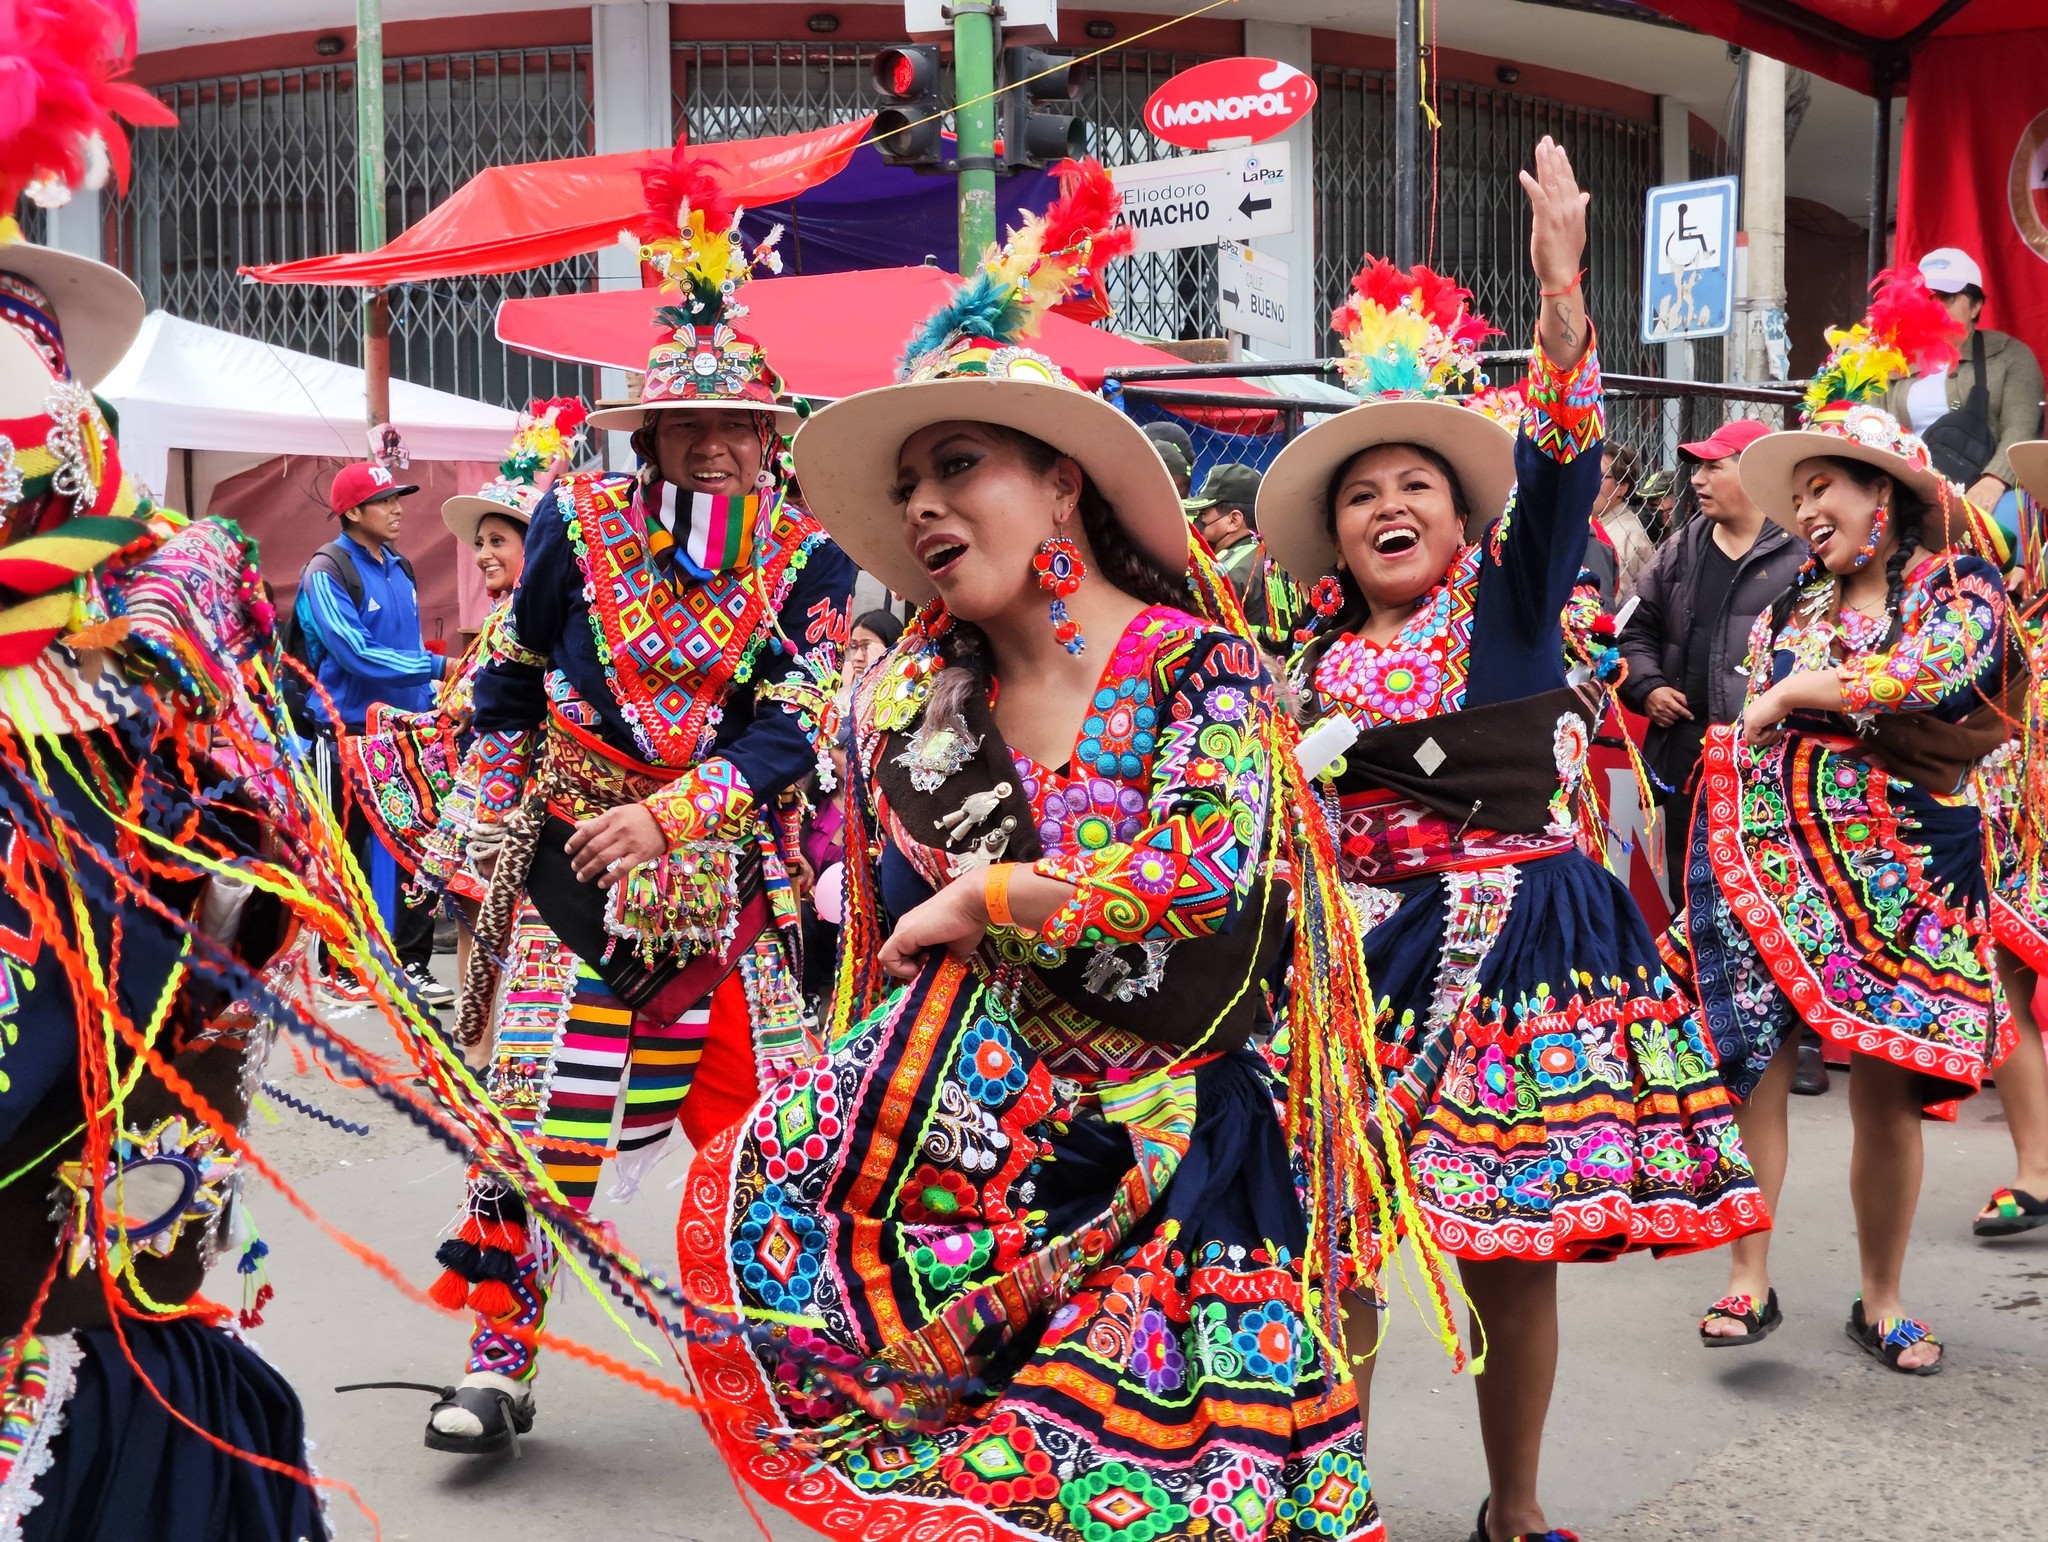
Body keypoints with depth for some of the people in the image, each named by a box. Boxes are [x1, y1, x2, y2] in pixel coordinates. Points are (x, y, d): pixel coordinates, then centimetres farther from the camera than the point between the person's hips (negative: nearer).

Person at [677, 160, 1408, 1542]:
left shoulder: (1201, 672, -4)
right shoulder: (907, 705, 6)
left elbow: (1207, 882, -17)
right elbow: (883, 949, 11)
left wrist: (987, 902, -11)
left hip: (1172, 1156, -3)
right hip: (970, 1133, 3)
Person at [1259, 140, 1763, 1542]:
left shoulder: (1511, 596, 0)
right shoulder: (1323, 660, 10)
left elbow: (1558, 464, -18)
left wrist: (1562, 296, -30)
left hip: (1517, 940, -3)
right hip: (1369, 950, 3)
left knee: (1512, 1255, 3)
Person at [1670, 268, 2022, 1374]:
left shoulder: (1957, 588, 2)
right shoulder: (1787, 611, 14)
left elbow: (1935, 674, -18)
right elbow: (1751, 734, 12)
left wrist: (1800, 693, -10)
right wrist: (1872, 709, -2)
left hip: (1898, 870, -3)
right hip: (1774, 857, 3)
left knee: (1886, 1089, -1)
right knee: (1748, 1057, -7)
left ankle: (1883, 1300, 15)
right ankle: (1749, 1281, 4)